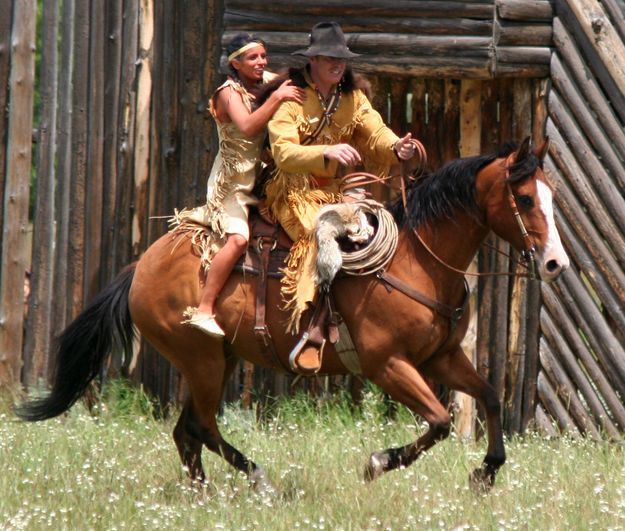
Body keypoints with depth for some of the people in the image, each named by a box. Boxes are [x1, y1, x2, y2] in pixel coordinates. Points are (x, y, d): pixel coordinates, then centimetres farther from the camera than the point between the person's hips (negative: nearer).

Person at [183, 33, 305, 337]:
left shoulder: (268, 83, 11)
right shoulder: (230, 92, -10)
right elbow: (248, 126, -28)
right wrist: (277, 97, -32)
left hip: (262, 180, 8)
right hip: (233, 182, -8)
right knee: (238, 237, -27)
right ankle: (203, 310, -30)